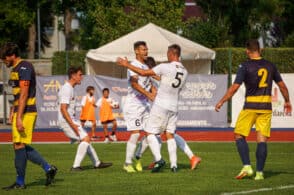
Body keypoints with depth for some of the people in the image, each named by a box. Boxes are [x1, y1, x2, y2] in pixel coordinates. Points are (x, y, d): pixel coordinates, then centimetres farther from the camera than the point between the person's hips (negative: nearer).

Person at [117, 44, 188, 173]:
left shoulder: (165, 67, -14)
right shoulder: (184, 72, 6)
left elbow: (143, 73, -13)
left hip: (161, 105, -6)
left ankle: (158, 159, -16)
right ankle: (174, 164, 2)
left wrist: (127, 65, -4)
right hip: (174, 107, 6)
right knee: (170, 134, 10)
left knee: (150, 132, 0)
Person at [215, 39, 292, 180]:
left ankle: (247, 167, -6)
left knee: (239, 136, 7)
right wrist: (287, 102, 28)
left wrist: (221, 102, -3)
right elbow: (282, 85, 13)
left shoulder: (245, 66, -7)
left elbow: (235, 87, -11)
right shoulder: (270, 66, 7)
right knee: (262, 139, 4)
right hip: (266, 107, 4)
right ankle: (259, 172, 0)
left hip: (250, 107, -4)